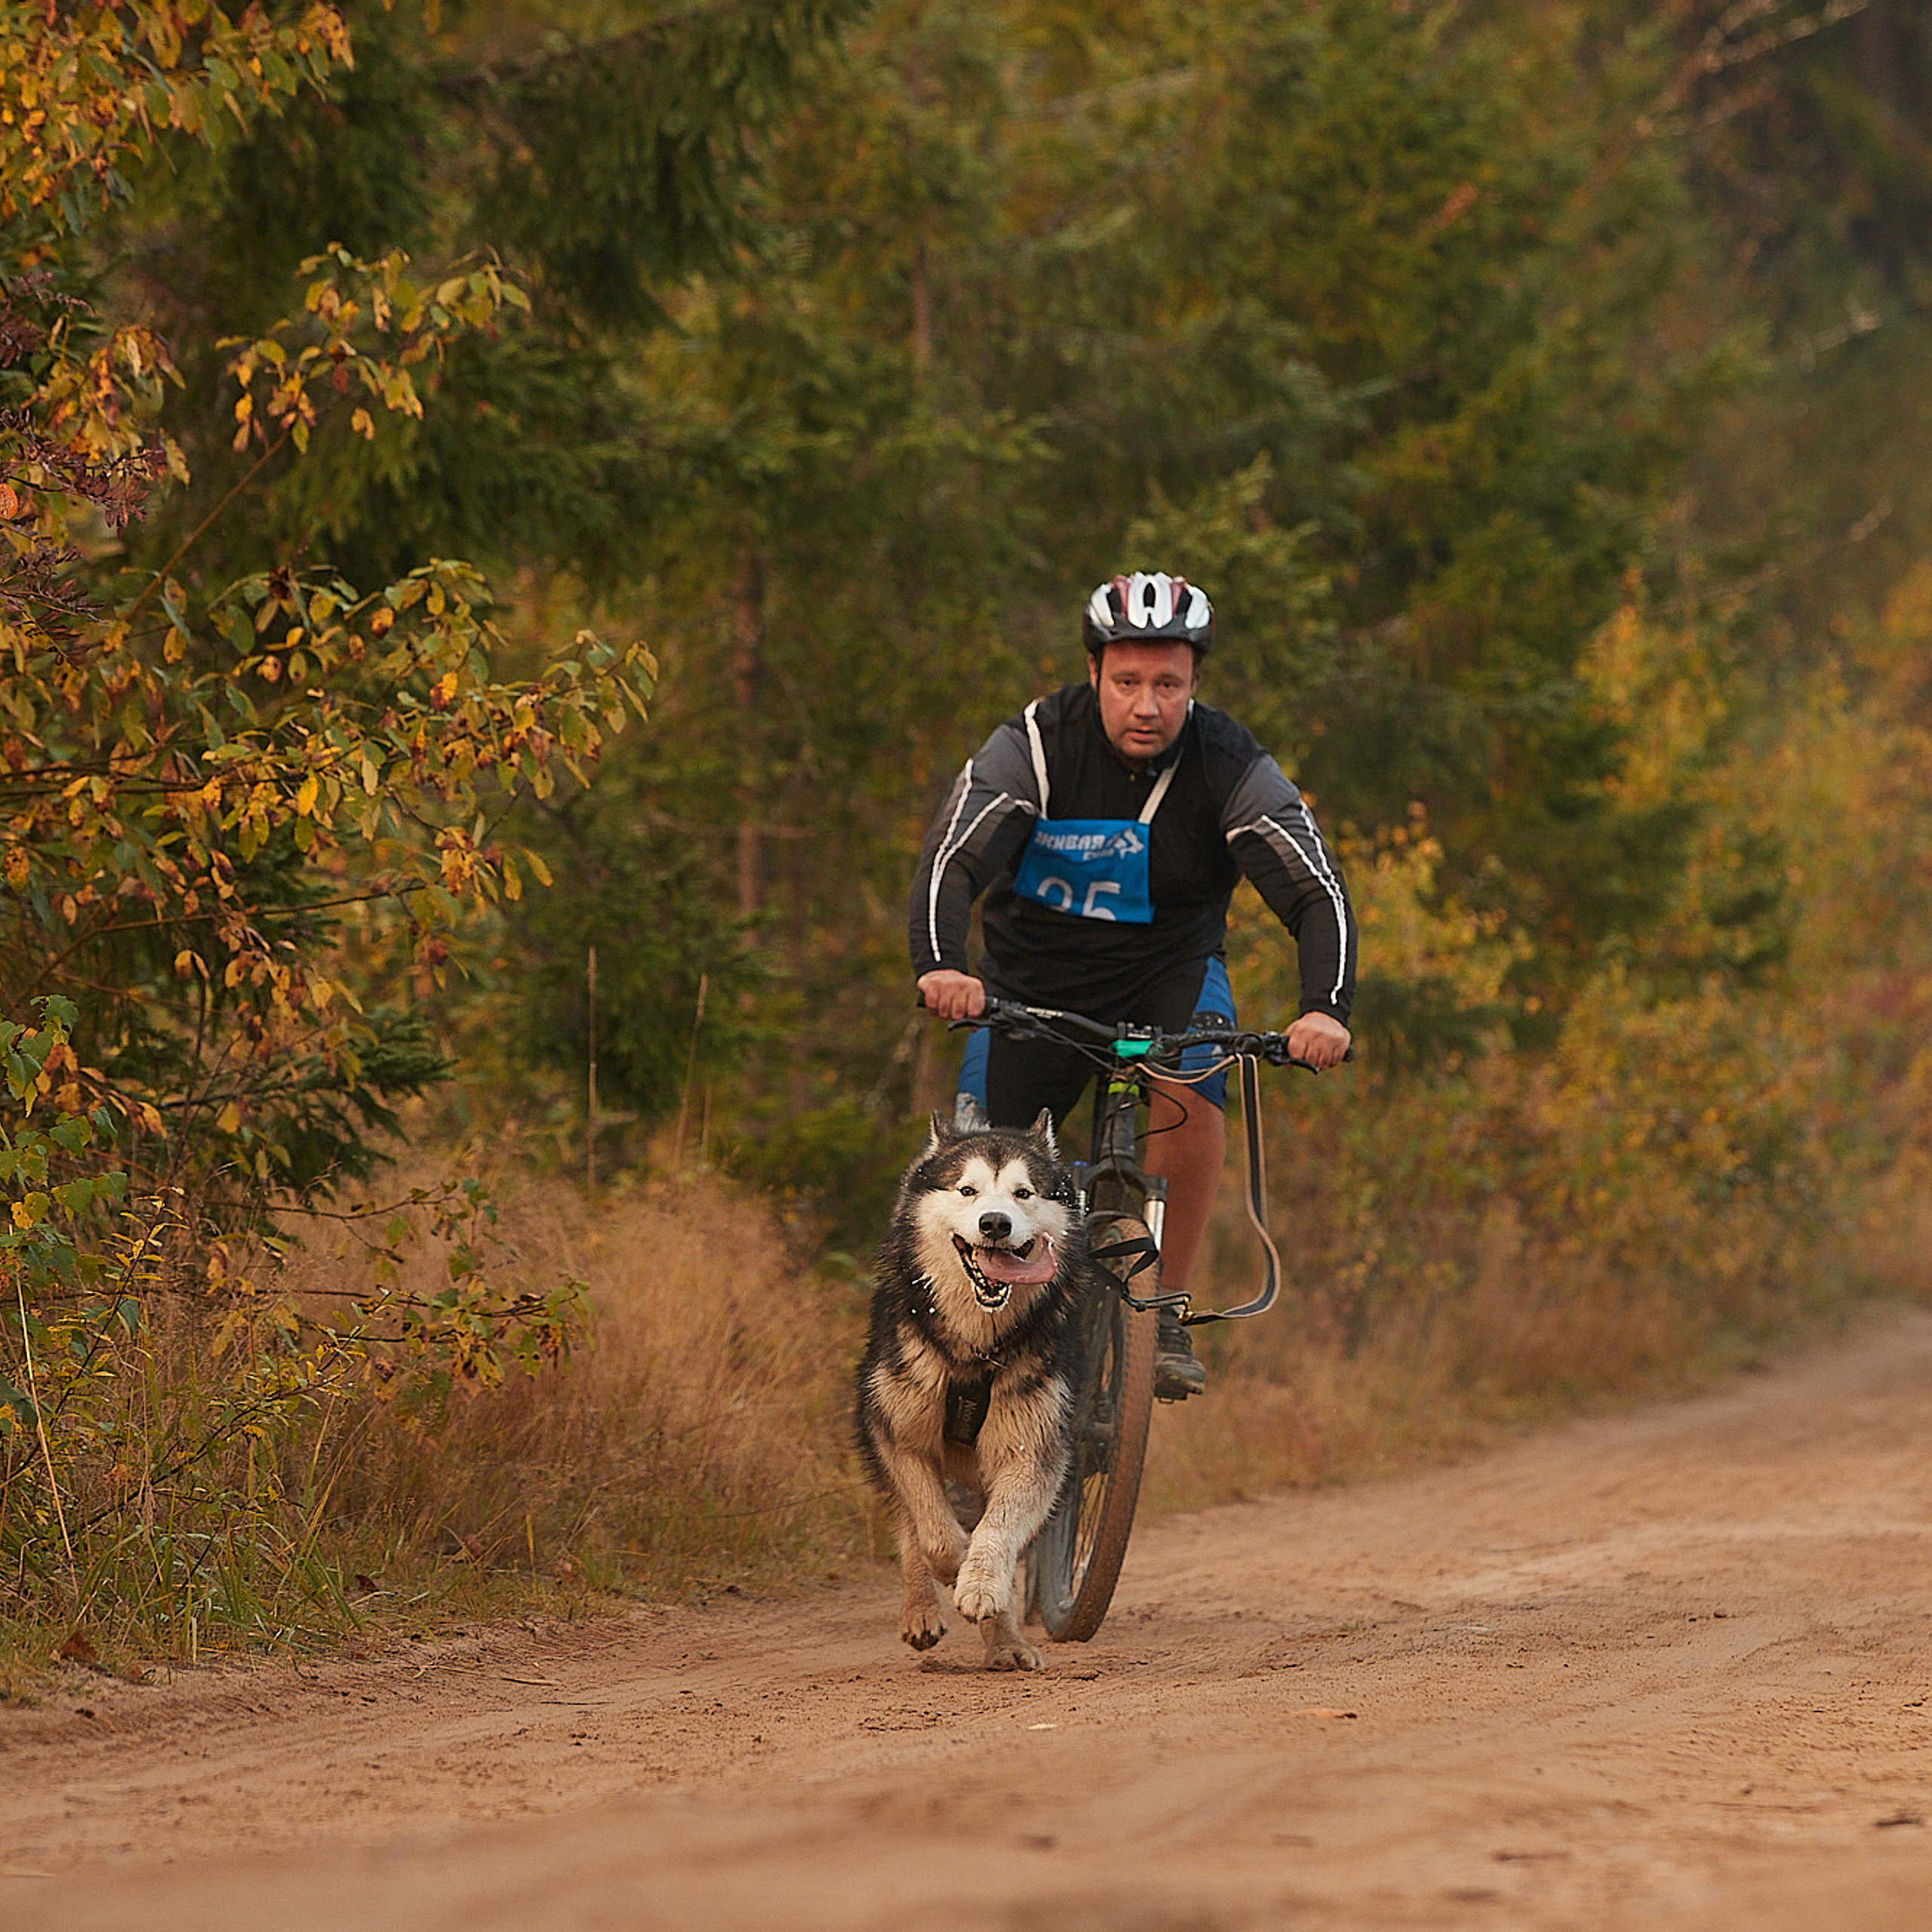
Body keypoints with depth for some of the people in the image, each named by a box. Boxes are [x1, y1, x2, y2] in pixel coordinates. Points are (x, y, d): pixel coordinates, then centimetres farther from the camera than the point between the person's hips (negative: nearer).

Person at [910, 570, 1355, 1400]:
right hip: (1035, 974, 0)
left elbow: (1318, 894, -25)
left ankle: (1165, 1313, -17)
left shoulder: (1231, 767, -19)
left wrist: (1325, 1009, -44)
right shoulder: (1036, 746, -22)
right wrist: (939, 968, -52)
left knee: (1189, 1084, -31)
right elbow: (951, 863, -32)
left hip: (1170, 971, 0)